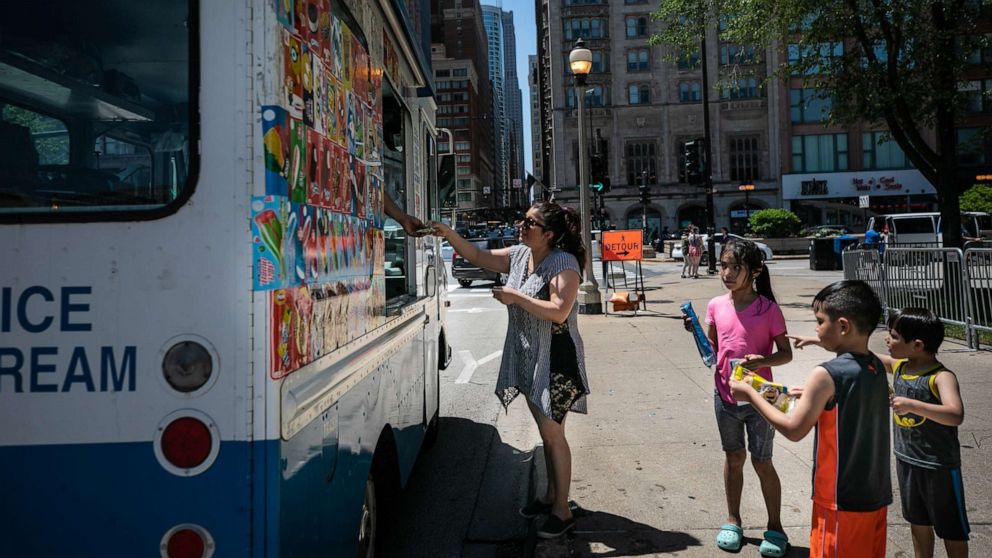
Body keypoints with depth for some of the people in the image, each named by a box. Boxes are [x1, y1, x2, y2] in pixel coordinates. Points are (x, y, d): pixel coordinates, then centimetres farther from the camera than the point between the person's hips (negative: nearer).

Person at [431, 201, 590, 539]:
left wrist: (516, 297, -24)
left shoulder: (564, 262, -18)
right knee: (545, 431, 19)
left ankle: (562, 511, 12)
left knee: (553, 434, -1)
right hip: (528, 359, 8)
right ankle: (551, 496, 34)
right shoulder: (518, 255, 5)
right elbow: (478, 257, 10)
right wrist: (449, 234, -2)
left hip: (555, 360, -8)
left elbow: (559, 312, -26)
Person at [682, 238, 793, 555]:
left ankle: (775, 527, 26)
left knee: (762, 462, 7)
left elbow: (786, 354, -8)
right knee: (734, 458, 17)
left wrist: (763, 360, -27)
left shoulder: (768, 309, -13)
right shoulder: (716, 306, -2)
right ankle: (733, 521, 32)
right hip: (725, 396, 4)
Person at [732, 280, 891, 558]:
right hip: (876, 497, 7)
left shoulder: (826, 375, -22)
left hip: (841, 503, -7)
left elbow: (794, 430, -16)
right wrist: (814, 395, 11)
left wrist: (750, 394, -9)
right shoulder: (877, 368, 1)